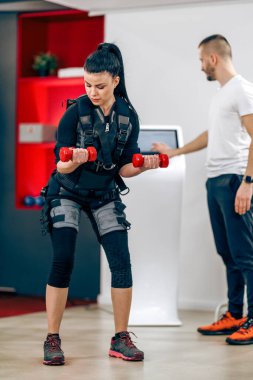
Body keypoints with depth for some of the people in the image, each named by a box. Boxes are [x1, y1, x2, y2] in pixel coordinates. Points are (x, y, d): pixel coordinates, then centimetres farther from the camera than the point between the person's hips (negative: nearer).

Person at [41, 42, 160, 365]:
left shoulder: (128, 116, -9)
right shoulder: (75, 112, -18)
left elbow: (123, 169, -4)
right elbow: (61, 166, -16)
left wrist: (144, 166, -24)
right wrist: (75, 160, -37)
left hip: (105, 195, 3)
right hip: (67, 192, -3)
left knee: (122, 262, -7)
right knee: (62, 262, -14)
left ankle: (120, 339, 5)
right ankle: (52, 341, -4)